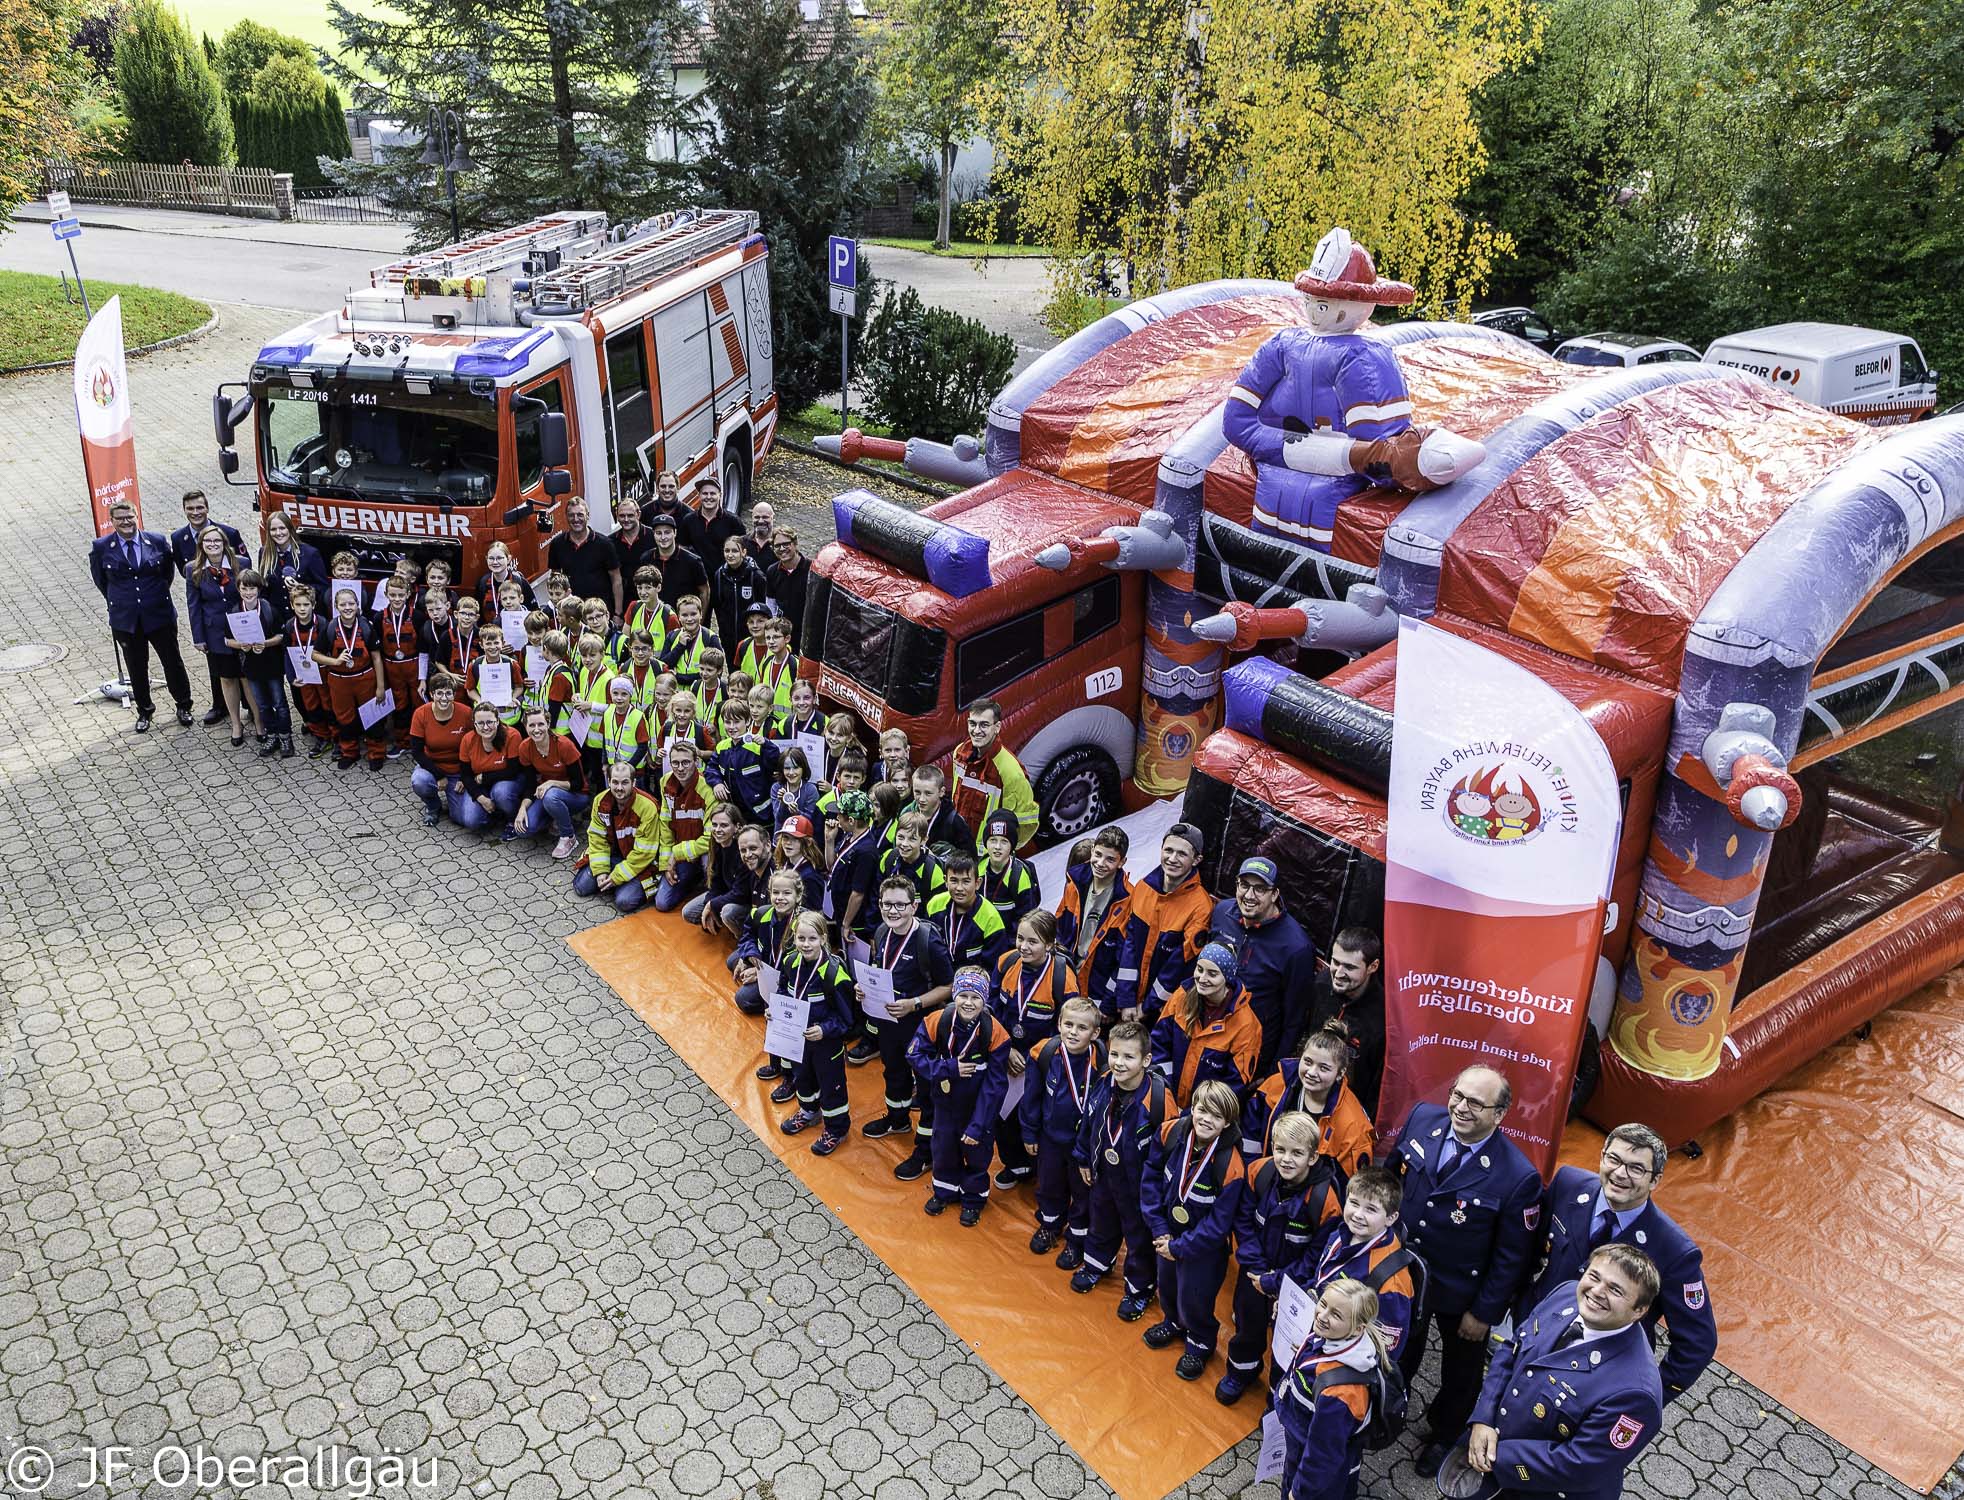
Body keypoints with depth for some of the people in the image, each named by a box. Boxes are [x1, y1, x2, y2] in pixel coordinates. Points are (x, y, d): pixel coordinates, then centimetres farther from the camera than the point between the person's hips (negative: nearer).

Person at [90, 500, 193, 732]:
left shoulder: (157, 542, -5)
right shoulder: (101, 548, -5)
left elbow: (169, 570, 11)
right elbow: (100, 580, 10)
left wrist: (158, 595, 10)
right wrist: (117, 602, 11)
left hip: (159, 614, 0)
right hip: (125, 619, 0)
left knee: (173, 661, 10)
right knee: (137, 668, 13)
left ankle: (183, 706, 28)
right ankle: (144, 711, 29)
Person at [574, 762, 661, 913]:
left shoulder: (647, 807, -25)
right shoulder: (600, 801, -7)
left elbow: (644, 852, -21)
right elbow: (597, 838, -1)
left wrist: (617, 877, -20)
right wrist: (600, 870, -13)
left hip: (638, 863, -5)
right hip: (612, 855, 5)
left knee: (624, 902, -23)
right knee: (581, 887, -7)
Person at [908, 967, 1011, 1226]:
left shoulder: (995, 1033, -26)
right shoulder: (937, 1022, -20)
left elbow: (994, 1086, -20)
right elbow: (914, 1056, -14)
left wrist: (978, 1126, -21)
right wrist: (949, 1068, -26)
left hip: (979, 1107, -2)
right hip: (946, 1102, 3)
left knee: (976, 1152, 15)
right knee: (943, 1148, 22)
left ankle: (973, 1198, 42)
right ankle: (946, 1190, 48)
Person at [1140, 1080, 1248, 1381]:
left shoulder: (1231, 1166, -32)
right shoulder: (1171, 1132, -21)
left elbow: (1218, 1224, -24)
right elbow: (1151, 1177, -7)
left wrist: (1179, 1246, -17)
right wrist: (1159, 1227, -10)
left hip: (1203, 1246, -5)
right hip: (1168, 1232, 5)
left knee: (1193, 1297, 13)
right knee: (1167, 1284, 27)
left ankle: (1200, 1342, 44)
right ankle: (1174, 1322, 58)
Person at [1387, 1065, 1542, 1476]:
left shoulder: (1518, 1178, -31)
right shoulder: (1422, 1117, -20)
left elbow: (1511, 1257, -19)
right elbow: (1391, 1170, -1)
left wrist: (1485, 1312, -12)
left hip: (1461, 1293, -3)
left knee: (1461, 1368, 25)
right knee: (1400, 1349, 30)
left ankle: (1445, 1434, 54)